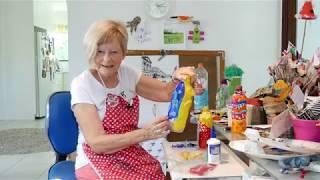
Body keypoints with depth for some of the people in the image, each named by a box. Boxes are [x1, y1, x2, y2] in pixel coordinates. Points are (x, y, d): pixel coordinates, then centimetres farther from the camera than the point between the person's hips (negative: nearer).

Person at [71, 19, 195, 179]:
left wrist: (176, 78, -17)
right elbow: (96, 143, -19)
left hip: (132, 154, 5)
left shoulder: (127, 74, 3)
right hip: (98, 161, -4)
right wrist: (145, 133, -29)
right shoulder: (81, 84, -13)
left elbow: (166, 93, 5)